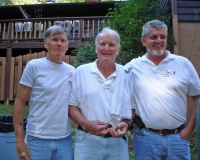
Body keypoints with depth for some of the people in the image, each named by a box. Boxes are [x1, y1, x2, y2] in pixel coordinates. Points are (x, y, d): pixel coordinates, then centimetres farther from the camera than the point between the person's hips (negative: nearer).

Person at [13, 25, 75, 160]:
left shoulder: (72, 71, 4)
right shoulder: (34, 66, -7)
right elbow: (20, 103, -6)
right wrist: (19, 140, -9)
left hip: (65, 139, 4)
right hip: (38, 139, -3)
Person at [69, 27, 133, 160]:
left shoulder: (126, 74, 3)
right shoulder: (81, 72, -1)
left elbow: (131, 106, 10)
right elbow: (72, 105, 1)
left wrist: (126, 124, -8)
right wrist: (86, 124, -14)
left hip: (118, 142, 2)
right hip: (87, 141, -1)